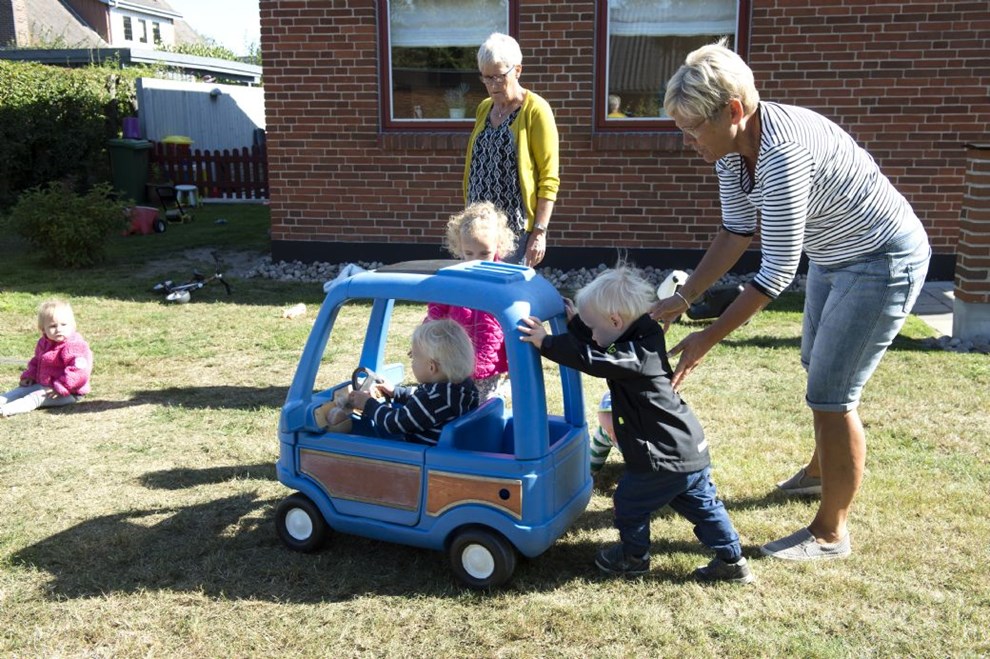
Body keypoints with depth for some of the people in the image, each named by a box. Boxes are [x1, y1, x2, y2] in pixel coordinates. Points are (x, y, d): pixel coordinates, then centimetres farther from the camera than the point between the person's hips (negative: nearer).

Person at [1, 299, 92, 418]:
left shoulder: (75, 346, -22)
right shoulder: (43, 343, 8)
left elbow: (79, 372, -31)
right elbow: (36, 361, 28)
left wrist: (60, 388, -31)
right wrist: (29, 375, 10)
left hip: (68, 393, -10)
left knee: (36, 397, -24)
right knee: (22, 390, 7)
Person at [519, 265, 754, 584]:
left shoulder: (636, 355, -26)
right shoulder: (644, 339, 4)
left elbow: (592, 360, -33)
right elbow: (601, 348, 17)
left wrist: (546, 342, -26)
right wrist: (575, 322, 13)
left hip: (664, 458, -9)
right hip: (691, 450, 9)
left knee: (629, 503, 13)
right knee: (702, 504, 20)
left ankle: (633, 557, 33)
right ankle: (732, 561, 29)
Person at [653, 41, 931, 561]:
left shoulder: (783, 152, -36)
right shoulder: (731, 143, -9)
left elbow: (778, 270, -31)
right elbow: (737, 231, 1)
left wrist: (707, 339, -26)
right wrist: (682, 297, -5)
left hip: (883, 262, -10)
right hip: (833, 257, 10)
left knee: (830, 395, -6)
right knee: (817, 367, 24)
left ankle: (830, 533, 12)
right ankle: (823, 470, 50)